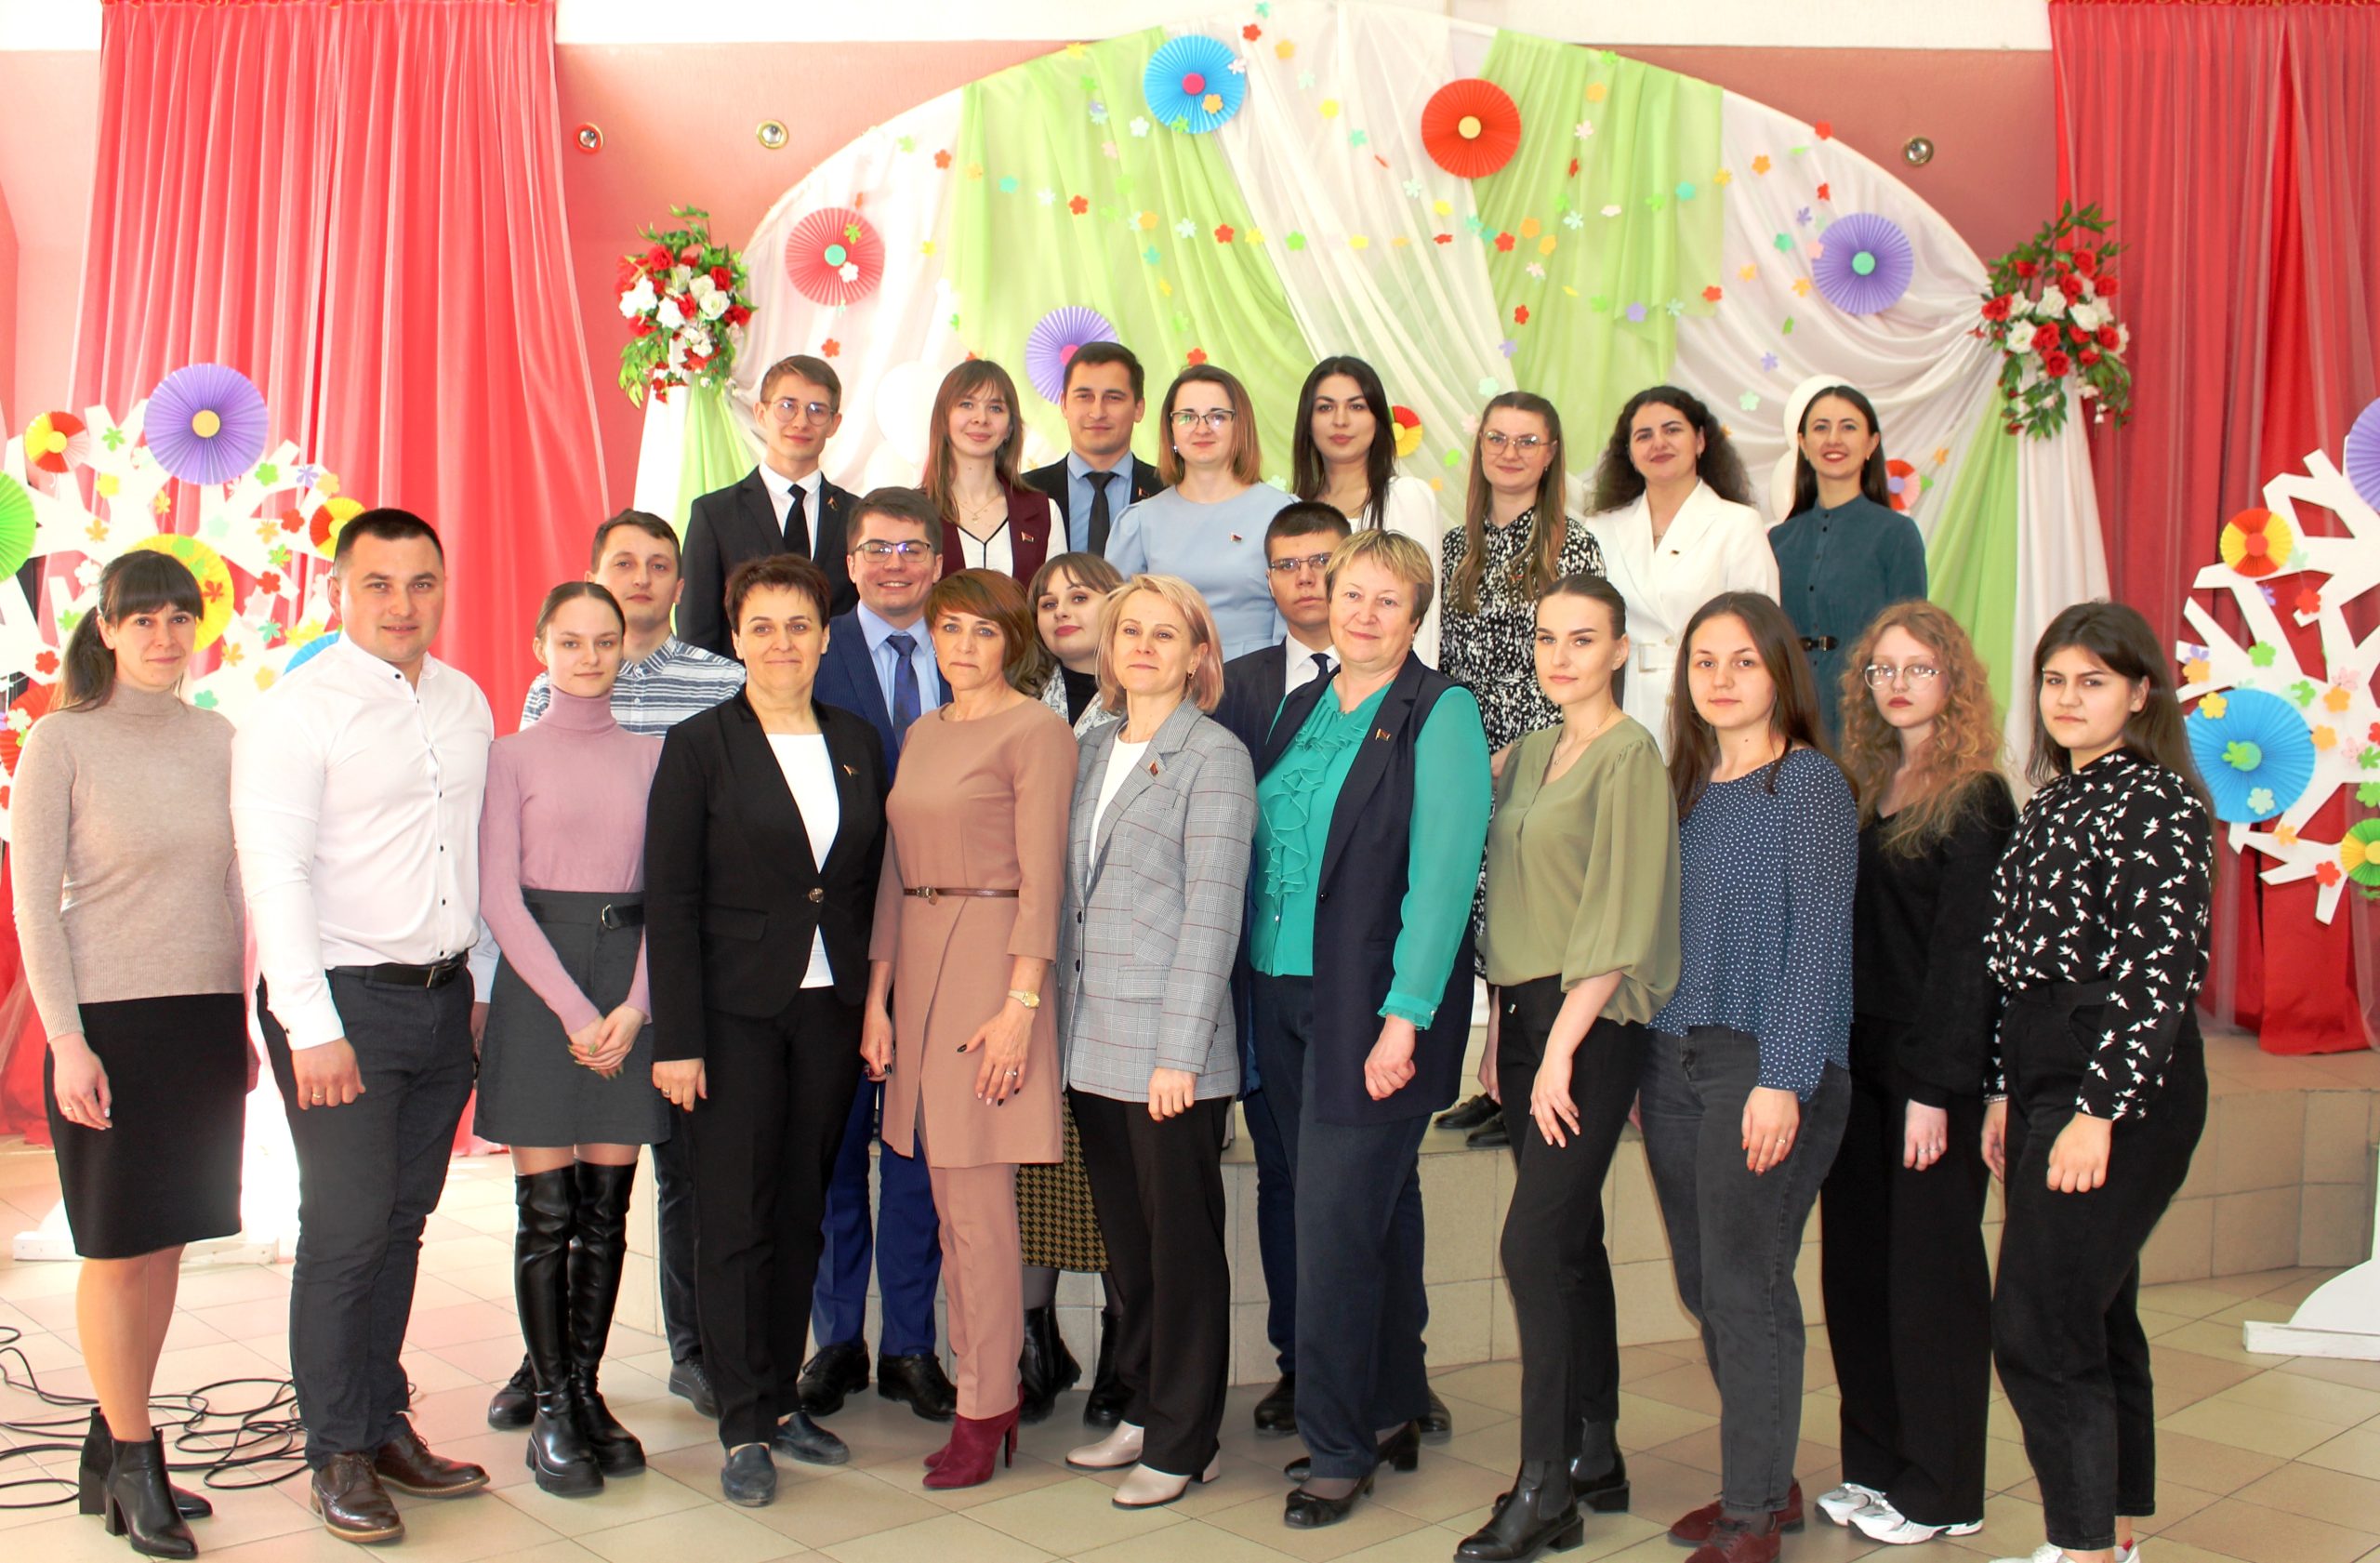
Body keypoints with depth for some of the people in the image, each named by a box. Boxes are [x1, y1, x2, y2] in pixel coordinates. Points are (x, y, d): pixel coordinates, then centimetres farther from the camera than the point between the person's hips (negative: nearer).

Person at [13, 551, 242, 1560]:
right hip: (108, 1020, -4)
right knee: (117, 1246, 2)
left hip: (206, 1015, 5)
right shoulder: (62, 742, -5)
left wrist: (254, 1016, 11)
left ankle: (115, 1445, 23)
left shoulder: (218, 740, 6)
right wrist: (66, 1041, -11)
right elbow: (34, 902, -6)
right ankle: (132, 1463, 13)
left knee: (167, 1240, 10)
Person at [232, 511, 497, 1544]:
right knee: (346, 1227, -3)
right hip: (343, 996, -5)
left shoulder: (466, 704, 10)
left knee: (403, 1220, 12)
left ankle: (384, 1422, 23)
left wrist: (483, 988, 11)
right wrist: (312, 1028, -17)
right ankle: (338, 1454, 10)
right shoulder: (295, 712, -8)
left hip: (443, 996, 5)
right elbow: (274, 875, -13)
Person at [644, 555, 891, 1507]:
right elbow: (671, 902, -7)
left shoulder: (858, 743, 9)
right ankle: (745, 1428, 10)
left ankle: (782, 1399, 24)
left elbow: (870, 883, 11)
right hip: (737, 1013, -4)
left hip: (830, 1012, 4)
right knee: (736, 1221, 1)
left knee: (802, 1215, 12)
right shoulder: (700, 747, -4)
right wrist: (676, 1039, -12)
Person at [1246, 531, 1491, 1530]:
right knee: (1371, 1211, 15)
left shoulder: (1439, 714, -8)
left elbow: (1443, 872, -15)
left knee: (1338, 1219, -5)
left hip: (1375, 1005, -6)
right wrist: (1256, 978, 8)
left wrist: (1404, 1016, -20)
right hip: (1287, 995, 7)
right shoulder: (1301, 709, 13)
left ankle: (1340, 1448, 7)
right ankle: (1389, 1411, 27)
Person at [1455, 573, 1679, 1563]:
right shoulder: (1529, 757, 15)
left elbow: (1621, 919, -15)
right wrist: (1499, 1032, 12)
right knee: (1573, 1239, 12)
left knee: (1536, 1240, -10)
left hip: (1590, 1025, -8)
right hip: (1526, 1015, 8)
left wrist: (1560, 1050, -17)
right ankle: (1596, 1458, 22)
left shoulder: (1629, 756, -9)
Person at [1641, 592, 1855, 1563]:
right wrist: (1647, 1063, 10)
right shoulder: (1688, 788, 14)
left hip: (1767, 1062, -7)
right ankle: (1766, 1480, 26)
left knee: (1746, 1286, -3)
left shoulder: (1807, 782, -5)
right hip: (1675, 1061, 7)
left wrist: (1783, 1079, -17)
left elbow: (1819, 939, -11)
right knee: (1702, 1287, 11)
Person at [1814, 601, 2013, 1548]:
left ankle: (1941, 1493, 13)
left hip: (1934, 1070, -6)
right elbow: (1841, 934, 12)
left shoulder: (1974, 800, -7)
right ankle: (1874, 1466, 23)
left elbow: (1962, 952, -13)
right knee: (1854, 1265, 10)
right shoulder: (1859, 790, 13)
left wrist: (1934, 1088, -16)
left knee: (1931, 1271, 1)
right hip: (1856, 1062, 7)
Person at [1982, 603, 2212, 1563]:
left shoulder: (2161, 802, -10)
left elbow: (2163, 967, -17)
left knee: (2035, 1330, -9)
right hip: (2046, 1078, 8)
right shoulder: (2047, 805, 15)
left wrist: (2099, 1111, -20)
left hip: (2125, 1085, -8)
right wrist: (2004, 1093, 15)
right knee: (2097, 1318, 14)